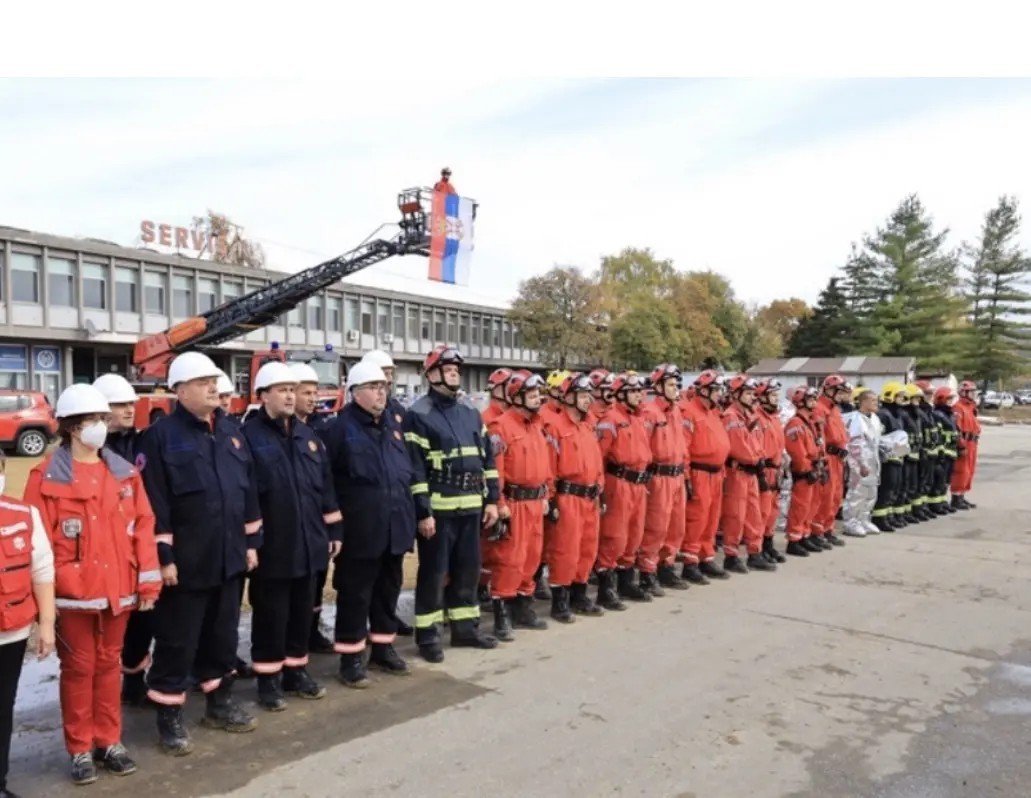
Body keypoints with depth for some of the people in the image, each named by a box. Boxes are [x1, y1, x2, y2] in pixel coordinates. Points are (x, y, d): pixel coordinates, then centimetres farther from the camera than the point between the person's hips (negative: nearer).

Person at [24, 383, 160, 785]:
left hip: (117, 590, 4)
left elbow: (143, 526, 4)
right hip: (73, 594, -4)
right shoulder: (47, 476, -8)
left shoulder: (124, 472, 4)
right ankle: (80, 749, 23)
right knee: (78, 668, 9)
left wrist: (149, 581, 1)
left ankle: (109, 741, 29)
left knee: (109, 664, 15)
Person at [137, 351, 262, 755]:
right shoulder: (161, 435, -9)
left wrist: (251, 541, 11)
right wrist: (163, 555, -15)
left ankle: (219, 701, 32)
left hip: (228, 556, 6)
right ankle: (169, 715, 19)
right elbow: (154, 501, -13)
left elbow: (248, 489, 13)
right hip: (185, 560, -6)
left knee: (223, 633, 17)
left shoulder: (231, 432, 10)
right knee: (178, 639, 5)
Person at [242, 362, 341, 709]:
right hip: (272, 545, -5)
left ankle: (296, 670, 29)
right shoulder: (249, 436, -8)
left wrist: (332, 530, 11)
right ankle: (268, 679, 20)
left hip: (308, 542, 6)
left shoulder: (306, 435, 11)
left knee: (302, 610, 15)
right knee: (271, 614, 5)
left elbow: (325, 485, 13)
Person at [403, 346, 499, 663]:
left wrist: (491, 499, 10)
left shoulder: (470, 414, 13)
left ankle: (465, 627, 27)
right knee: (433, 572, 2)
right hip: (438, 508, -6)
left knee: (468, 569, 14)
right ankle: (427, 635, 13)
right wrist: (422, 511, -17)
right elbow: (414, 466, -13)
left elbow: (486, 458, 16)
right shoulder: (418, 414, -8)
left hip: (470, 506, 6)